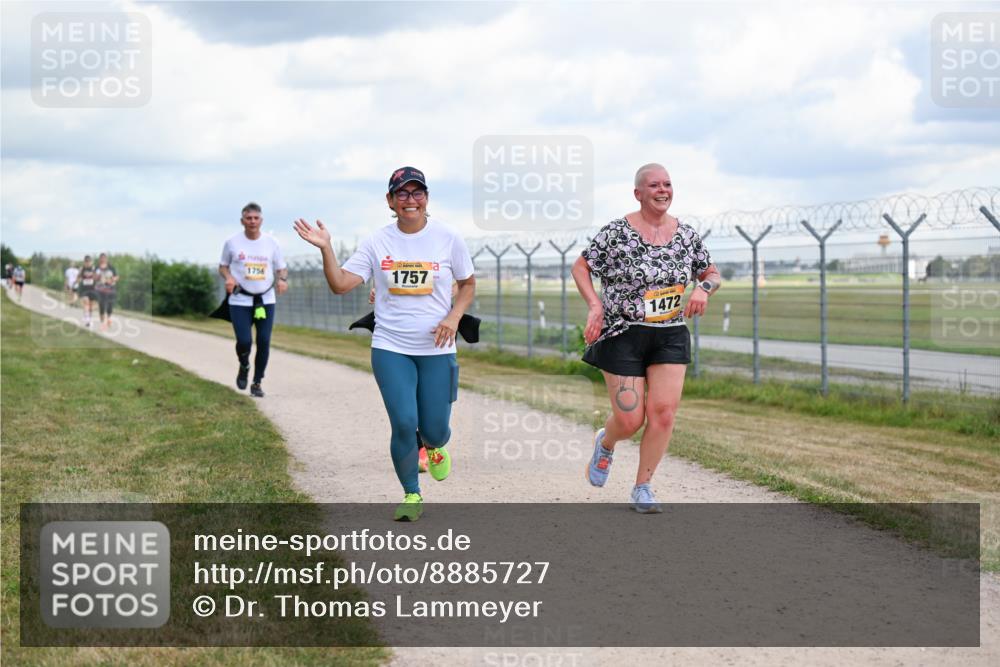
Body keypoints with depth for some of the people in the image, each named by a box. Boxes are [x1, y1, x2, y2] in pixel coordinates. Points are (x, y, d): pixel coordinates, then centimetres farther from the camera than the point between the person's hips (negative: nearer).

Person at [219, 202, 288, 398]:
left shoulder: (271, 242, 3)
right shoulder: (232, 242, -1)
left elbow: (281, 267, 10)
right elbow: (223, 266, 11)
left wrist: (282, 279, -12)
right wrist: (228, 277, -11)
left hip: (266, 300, 2)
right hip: (240, 301, -2)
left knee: (264, 342, -3)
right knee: (244, 341, -13)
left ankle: (257, 383, 15)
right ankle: (244, 367, 22)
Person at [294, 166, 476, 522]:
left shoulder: (447, 239, -1)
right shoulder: (377, 242, -1)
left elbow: (468, 284, 10)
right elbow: (340, 284, -5)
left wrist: (454, 317, -6)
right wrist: (326, 249, -18)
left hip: (437, 349, 0)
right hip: (390, 348, 0)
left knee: (433, 430, 0)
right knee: (404, 424, -10)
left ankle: (435, 445, 41)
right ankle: (411, 496, 11)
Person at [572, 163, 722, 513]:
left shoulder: (687, 234, 5)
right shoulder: (616, 232, -7)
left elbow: (712, 274, 16)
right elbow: (580, 266, 0)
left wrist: (703, 289, -7)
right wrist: (595, 305, -13)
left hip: (670, 336, 4)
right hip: (623, 335, -3)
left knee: (663, 413, -8)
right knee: (630, 420, -5)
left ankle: (642, 487, 8)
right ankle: (605, 443, 33)